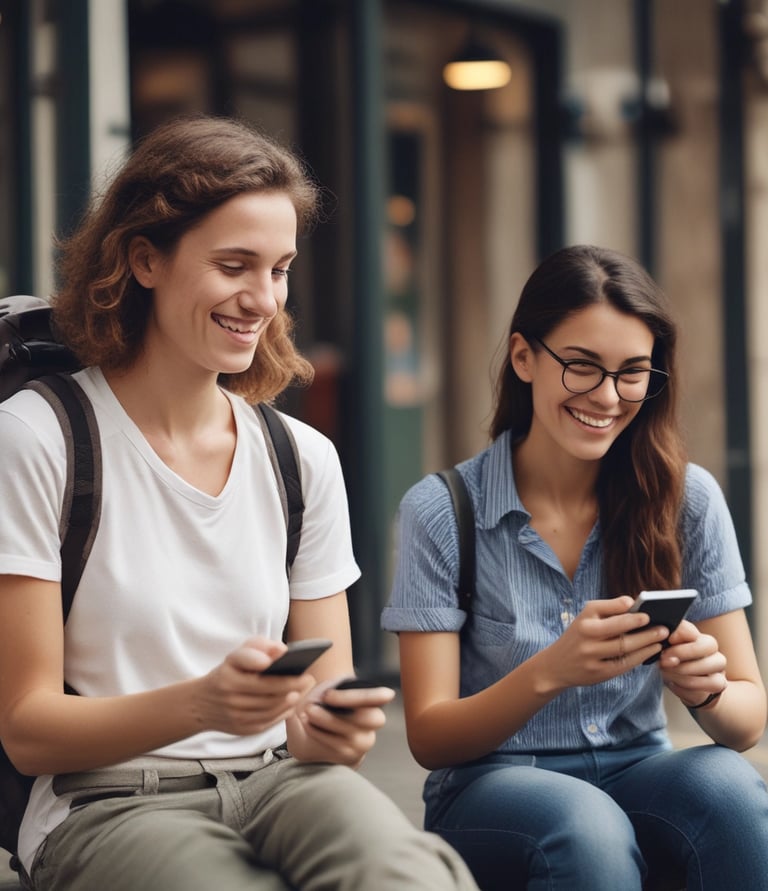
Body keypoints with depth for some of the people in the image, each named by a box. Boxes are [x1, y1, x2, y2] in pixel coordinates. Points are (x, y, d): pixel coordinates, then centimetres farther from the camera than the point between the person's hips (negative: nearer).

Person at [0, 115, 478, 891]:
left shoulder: (302, 458, 11)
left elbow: (325, 697, 13)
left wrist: (329, 729, -12)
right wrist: (200, 703, -21)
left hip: (277, 783, 3)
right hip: (110, 805, -3)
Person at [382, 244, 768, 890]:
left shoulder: (688, 500, 2)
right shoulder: (440, 512, -5)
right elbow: (429, 738, -8)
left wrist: (705, 688, -23)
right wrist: (550, 673, -27)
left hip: (640, 783, 2)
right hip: (492, 791, -2)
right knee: (586, 826, -36)